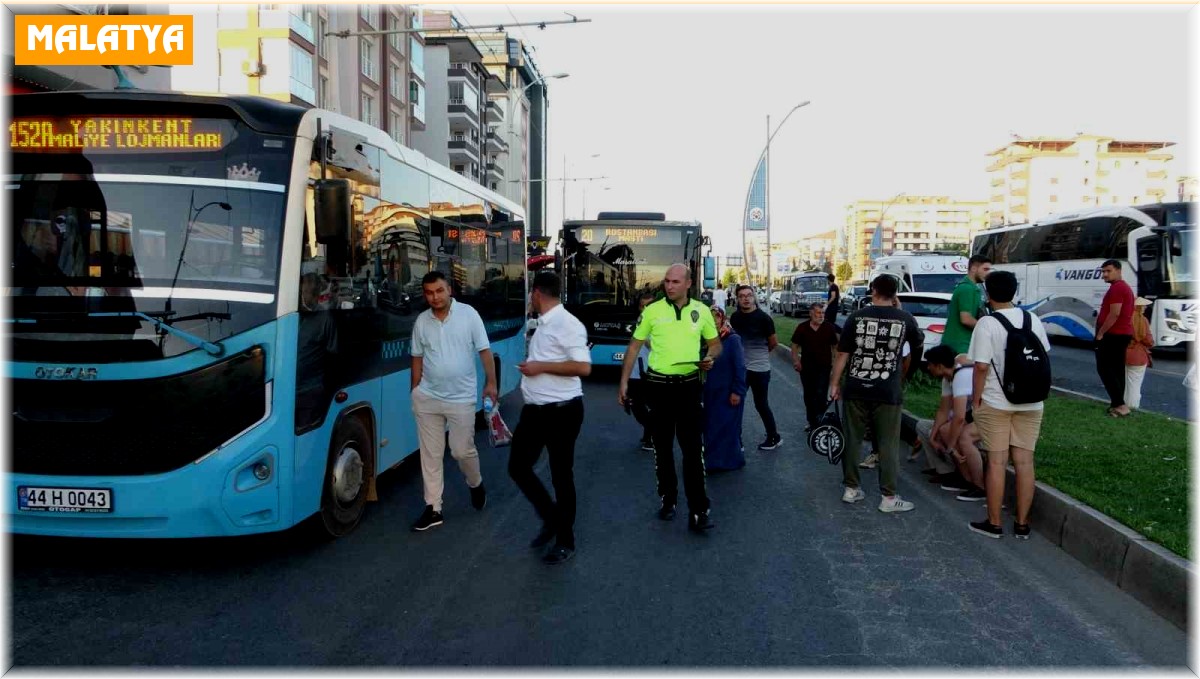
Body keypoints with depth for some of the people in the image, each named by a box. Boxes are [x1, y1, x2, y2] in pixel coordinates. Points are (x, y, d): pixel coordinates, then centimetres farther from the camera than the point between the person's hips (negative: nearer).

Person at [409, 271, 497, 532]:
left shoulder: (468, 314, -6)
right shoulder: (421, 320, 3)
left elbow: (484, 351, -4)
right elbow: (418, 358, 11)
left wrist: (491, 383, -9)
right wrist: (415, 391, 10)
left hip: (461, 398, -3)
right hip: (427, 398, 3)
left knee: (462, 450, 3)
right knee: (430, 454, 6)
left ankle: (476, 485, 34)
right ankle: (433, 508, 16)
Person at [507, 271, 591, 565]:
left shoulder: (567, 324, -16)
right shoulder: (543, 324, 11)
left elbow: (583, 367, -24)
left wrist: (540, 367, -21)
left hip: (562, 411, -9)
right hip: (535, 410, 9)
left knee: (561, 475, 4)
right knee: (518, 467, 10)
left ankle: (565, 541, 20)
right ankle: (551, 517, 31)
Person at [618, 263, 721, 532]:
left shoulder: (701, 310, 2)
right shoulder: (652, 311, -2)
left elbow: (715, 343, 14)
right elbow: (634, 346, 4)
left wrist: (710, 358, -9)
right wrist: (624, 381, 0)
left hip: (689, 385, 0)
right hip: (658, 386, 0)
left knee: (693, 448, -3)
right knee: (662, 447, 11)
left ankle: (698, 511, 0)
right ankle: (667, 500, 26)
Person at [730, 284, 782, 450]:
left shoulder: (763, 318, -12)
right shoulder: (734, 317, 2)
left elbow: (773, 343, -2)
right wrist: (750, 352, 5)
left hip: (759, 368, -5)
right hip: (739, 367, 5)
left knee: (761, 404, 5)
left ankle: (774, 437, 23)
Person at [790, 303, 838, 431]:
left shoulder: (829, 328, -2)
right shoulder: (802, 328, 0)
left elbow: (835, 346, 5)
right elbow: (795, 346, 5)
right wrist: (796, 361, -7)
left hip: (824, 367, -2)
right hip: (806, 368, 2)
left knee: (821, 395, -13)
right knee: (809, 396, 11)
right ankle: (812, 422, 24)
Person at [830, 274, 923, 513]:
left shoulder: (857, 316, -1)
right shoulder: (905, 318, 0)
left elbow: (842, 354, -1)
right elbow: (917, 343, 21)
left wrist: (834, 384, 8)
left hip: (856, 390, 1)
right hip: (888, 392, -1)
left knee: (853, 439, 11)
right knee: (888, 444, 6)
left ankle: (851, 489, 19)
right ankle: (888, 497, 9)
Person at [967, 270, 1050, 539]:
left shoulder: (986, 324, -12)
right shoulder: (1033, 319, 5)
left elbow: (981, 366, -16)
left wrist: (976, 398, -6)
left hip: (995, 403, -4)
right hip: (1030, 403, 5)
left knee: (997, 462, 3)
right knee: (1025, 462, 8)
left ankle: (994, 523, 11)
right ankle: (1022, 524, 15)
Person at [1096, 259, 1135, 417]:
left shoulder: (1116, 288, -16)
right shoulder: (1125, 287, 19)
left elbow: (1114, 314, -23)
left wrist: (1100, 333, -17)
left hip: (1113, 334, -11)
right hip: (1123, 334, 11)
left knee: (1104, 368, -9)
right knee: (1117, 369, 12)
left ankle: (1120, 404, -15)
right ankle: (1117, 404, 14)